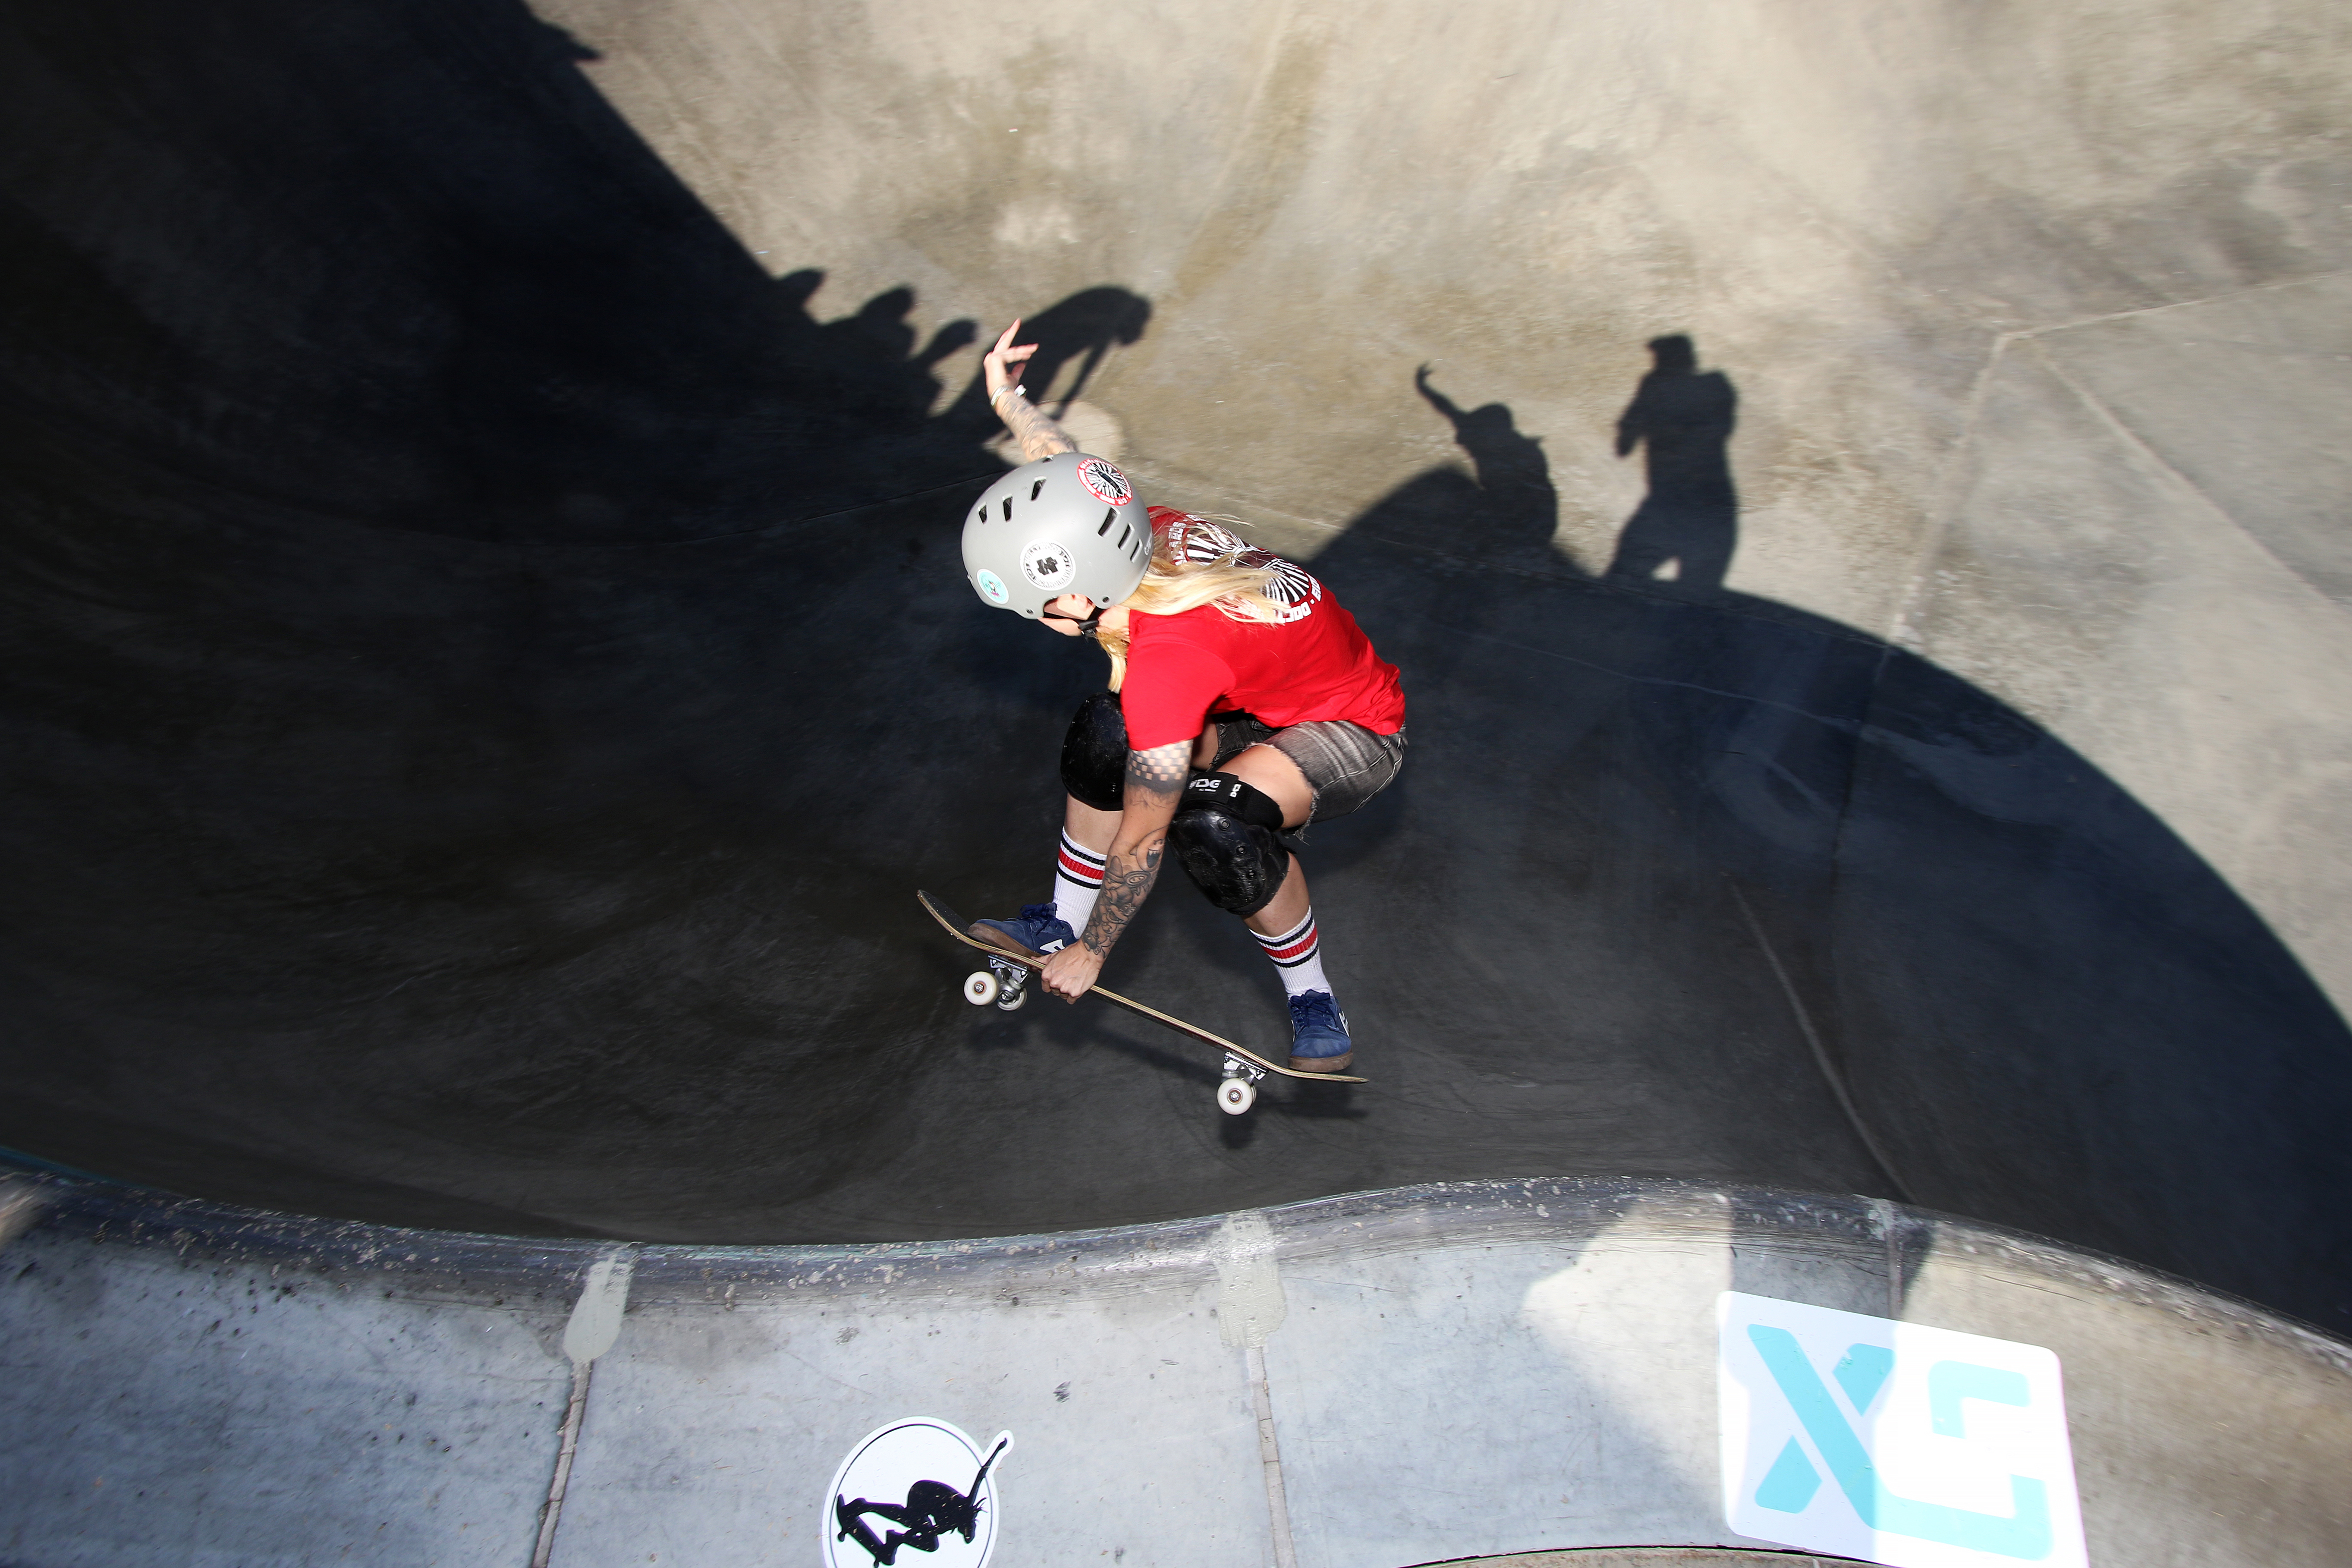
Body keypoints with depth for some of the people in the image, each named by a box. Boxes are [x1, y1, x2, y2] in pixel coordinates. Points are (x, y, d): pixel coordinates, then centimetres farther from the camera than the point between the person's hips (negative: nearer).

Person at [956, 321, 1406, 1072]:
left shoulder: (1168, 665, -36)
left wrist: (1091, 955, -11)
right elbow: (1073, 473, 8)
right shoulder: (1146, 530, -17)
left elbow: (1140, 842, -25)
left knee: (1212, 824, -34)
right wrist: (1008, 397, 23)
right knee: (1104, 734, -3)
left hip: (1355, 729, -9)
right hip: (1275, 693, 9)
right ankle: (1062, 923, 14)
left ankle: (1313, 1000, -10)